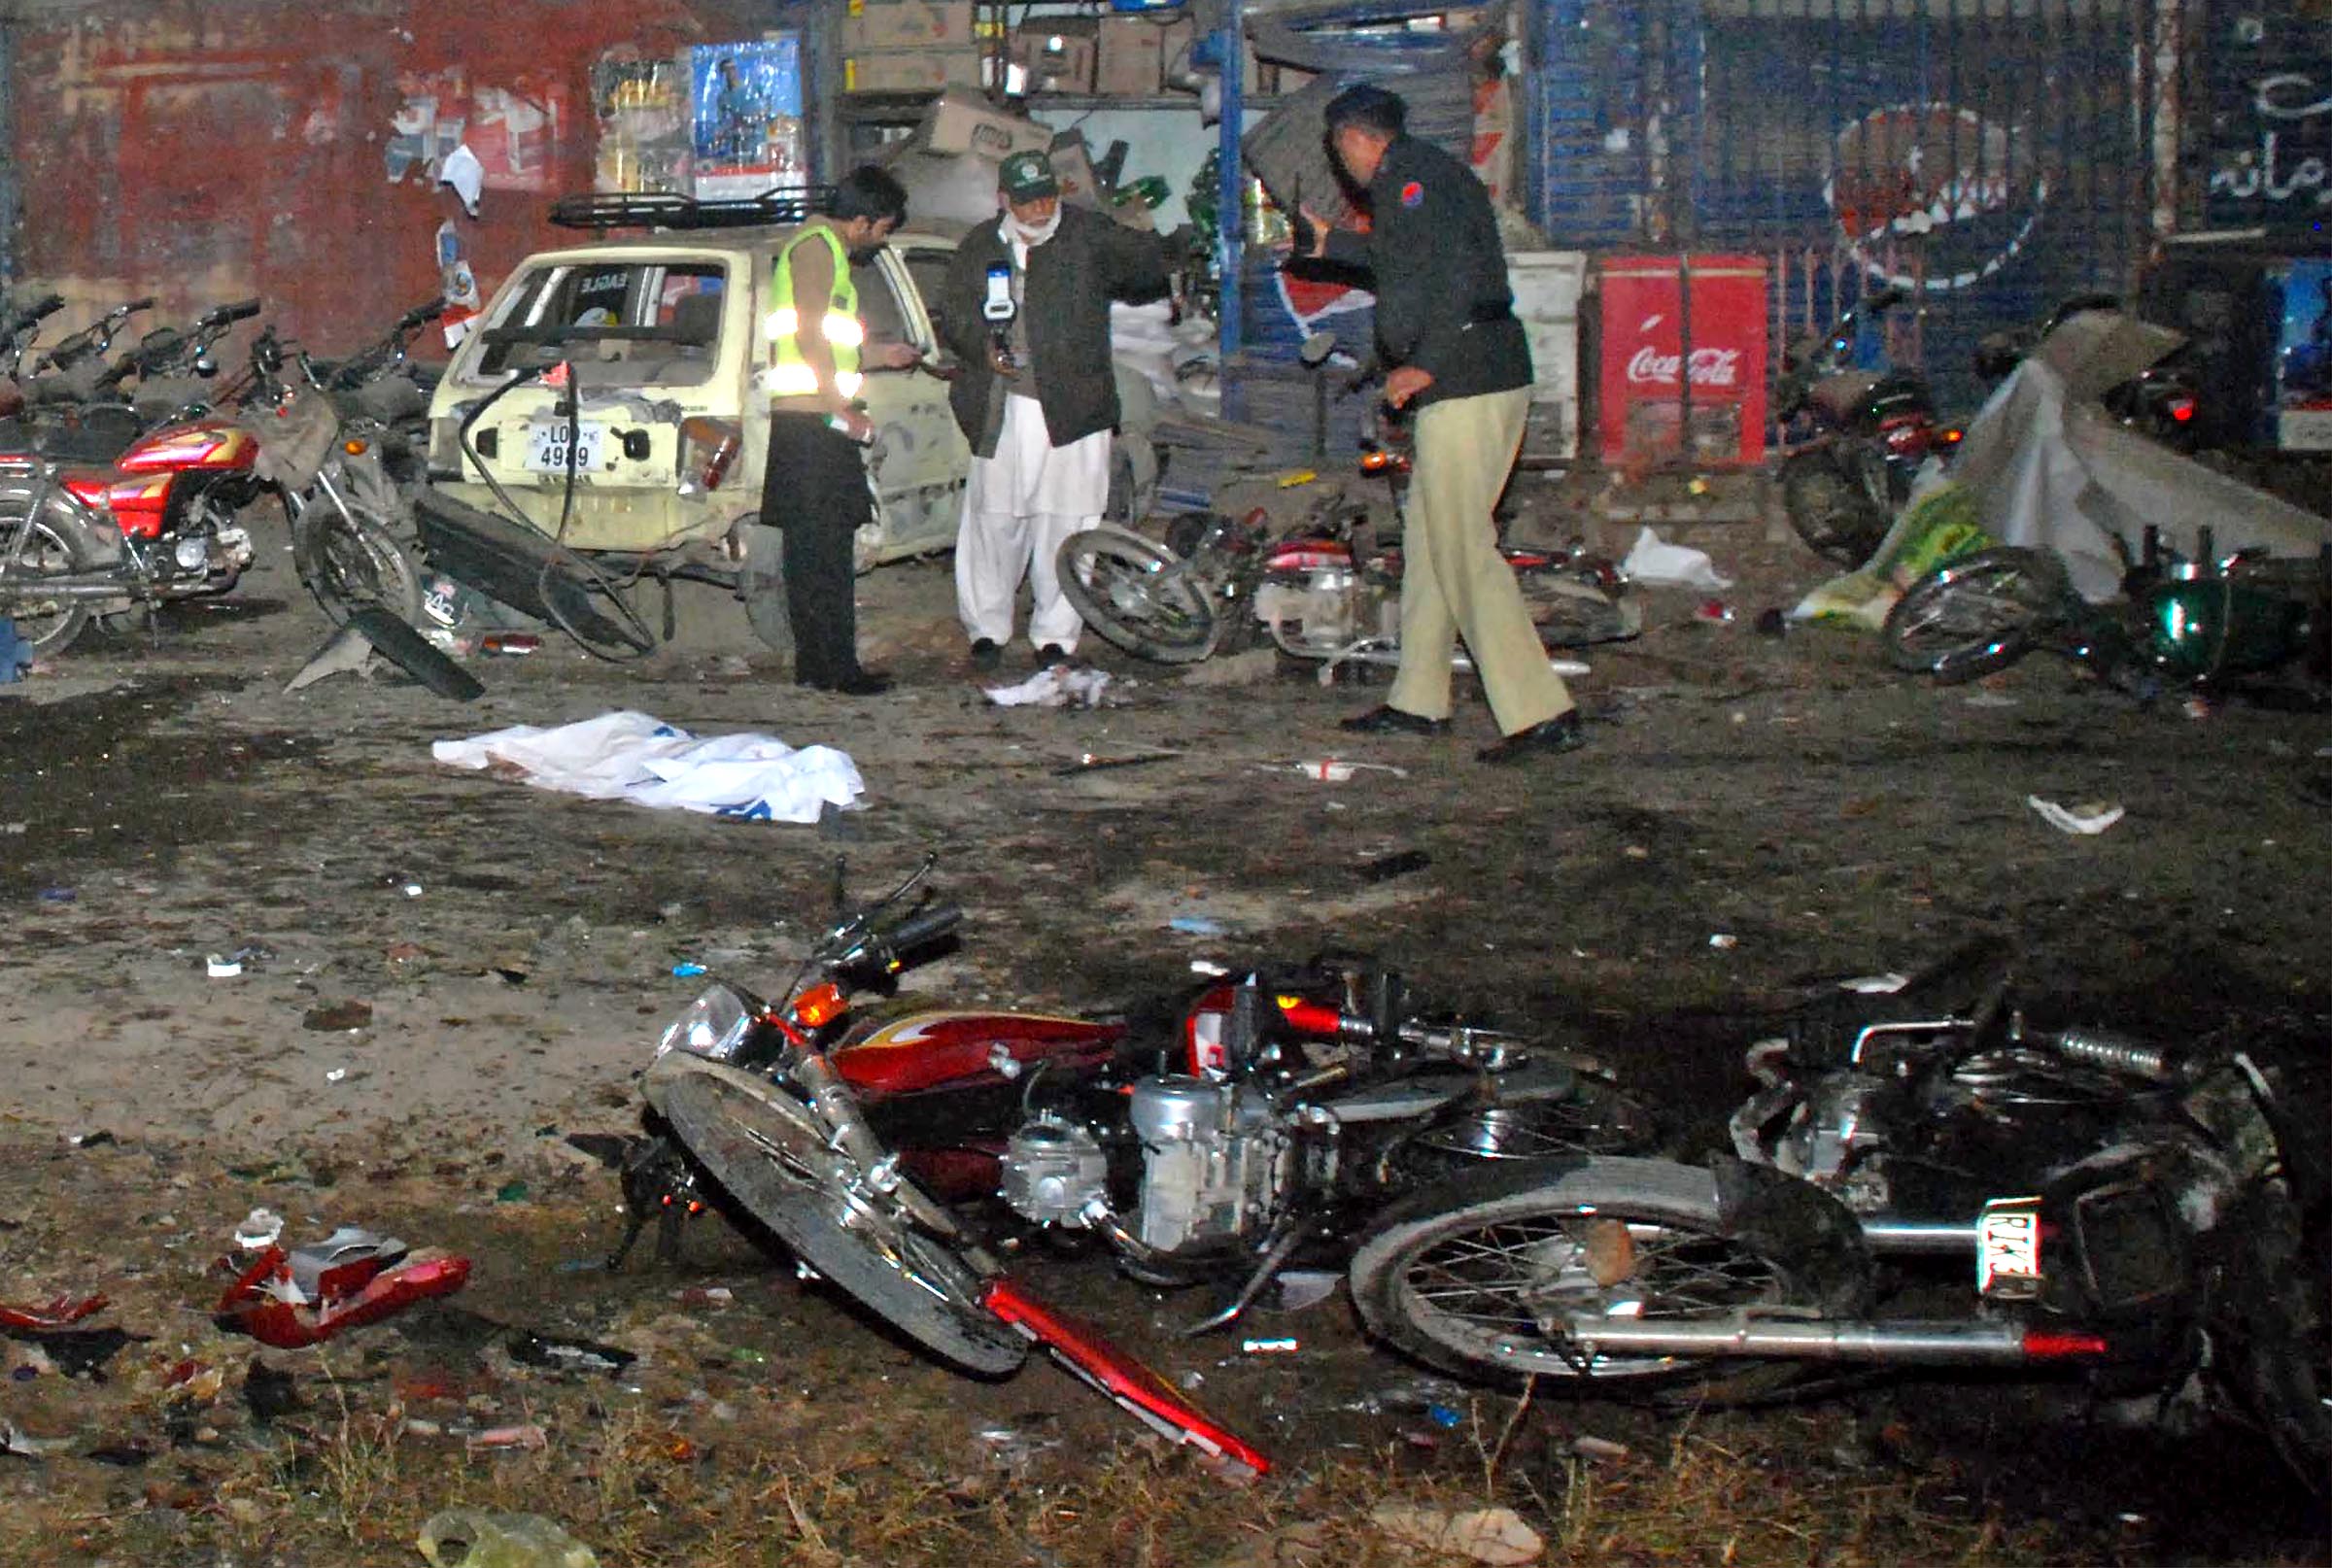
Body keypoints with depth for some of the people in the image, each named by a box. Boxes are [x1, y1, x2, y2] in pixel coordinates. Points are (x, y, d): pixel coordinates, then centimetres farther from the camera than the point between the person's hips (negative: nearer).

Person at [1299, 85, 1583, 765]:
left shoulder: (1408, 174, -9)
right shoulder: (1428, 169, 22)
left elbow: (1455, 270, -23)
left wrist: (1426, 363, -22)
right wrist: (1333, 243, 53)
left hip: (1464, 384, -10)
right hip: (1492, 377, 10)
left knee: (1463, 547, -12)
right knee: (1428, 540, 16)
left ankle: (1541, 712, -16)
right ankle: (1418, 700, 23)